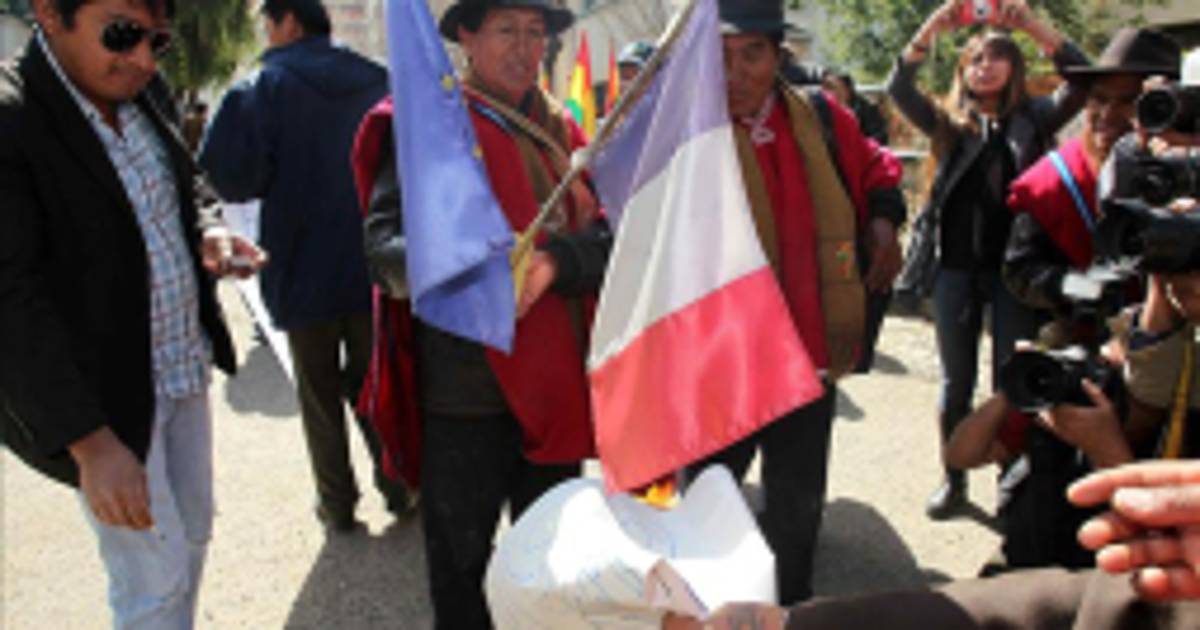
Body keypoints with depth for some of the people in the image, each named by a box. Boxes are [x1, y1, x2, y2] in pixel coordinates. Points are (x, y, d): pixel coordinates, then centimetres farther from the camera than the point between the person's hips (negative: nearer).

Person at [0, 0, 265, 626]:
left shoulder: (136, 96, 0)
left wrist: (205, 235, -7)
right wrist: (90, 442, -27)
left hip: (183, 368, 8)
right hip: (103, 397, -7)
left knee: (192, 535, 22)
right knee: (155, 579, 6)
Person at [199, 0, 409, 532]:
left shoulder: (268, 85, -10)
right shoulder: (376, 83, 2)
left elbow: (234, 174, -19)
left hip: (305, 271, -3)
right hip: (371, 268, 3)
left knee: (320, 393, 11)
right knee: (375, 382, 17)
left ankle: (337, 503, 18)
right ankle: (397, 484, 22)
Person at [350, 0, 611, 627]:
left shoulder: (559, 130, 11)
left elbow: (603, 236, 2)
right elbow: (386, 242, -13)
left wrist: (551, 263, -19)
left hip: (558, 382, 5)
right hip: (465, 387, -4)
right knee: (460, 559, 10)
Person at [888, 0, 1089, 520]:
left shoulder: (1032, 120, 8)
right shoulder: (950, 123, 10)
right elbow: (899, 90, -5)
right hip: (956, 264, 1)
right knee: (957, 381, 9)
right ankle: (954, 479, 21)